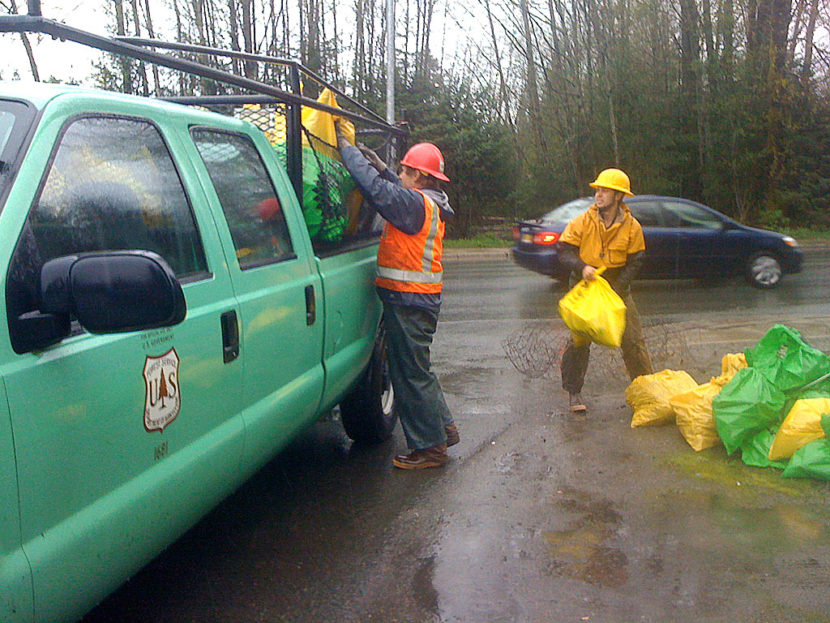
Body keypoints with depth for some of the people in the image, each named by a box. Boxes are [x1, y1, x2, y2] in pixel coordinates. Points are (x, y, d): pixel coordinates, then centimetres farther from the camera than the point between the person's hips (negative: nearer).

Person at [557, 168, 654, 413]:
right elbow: (564, 250, -6)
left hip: (618, 289, 1)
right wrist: (581, 267, -26)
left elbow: (635, 262, -3)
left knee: (632, 340, 1)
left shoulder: (632, 227, -5)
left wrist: (616, 288, -16)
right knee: (578, 340, -2)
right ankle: (574, 392, 11)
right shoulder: (582, 222, -8)